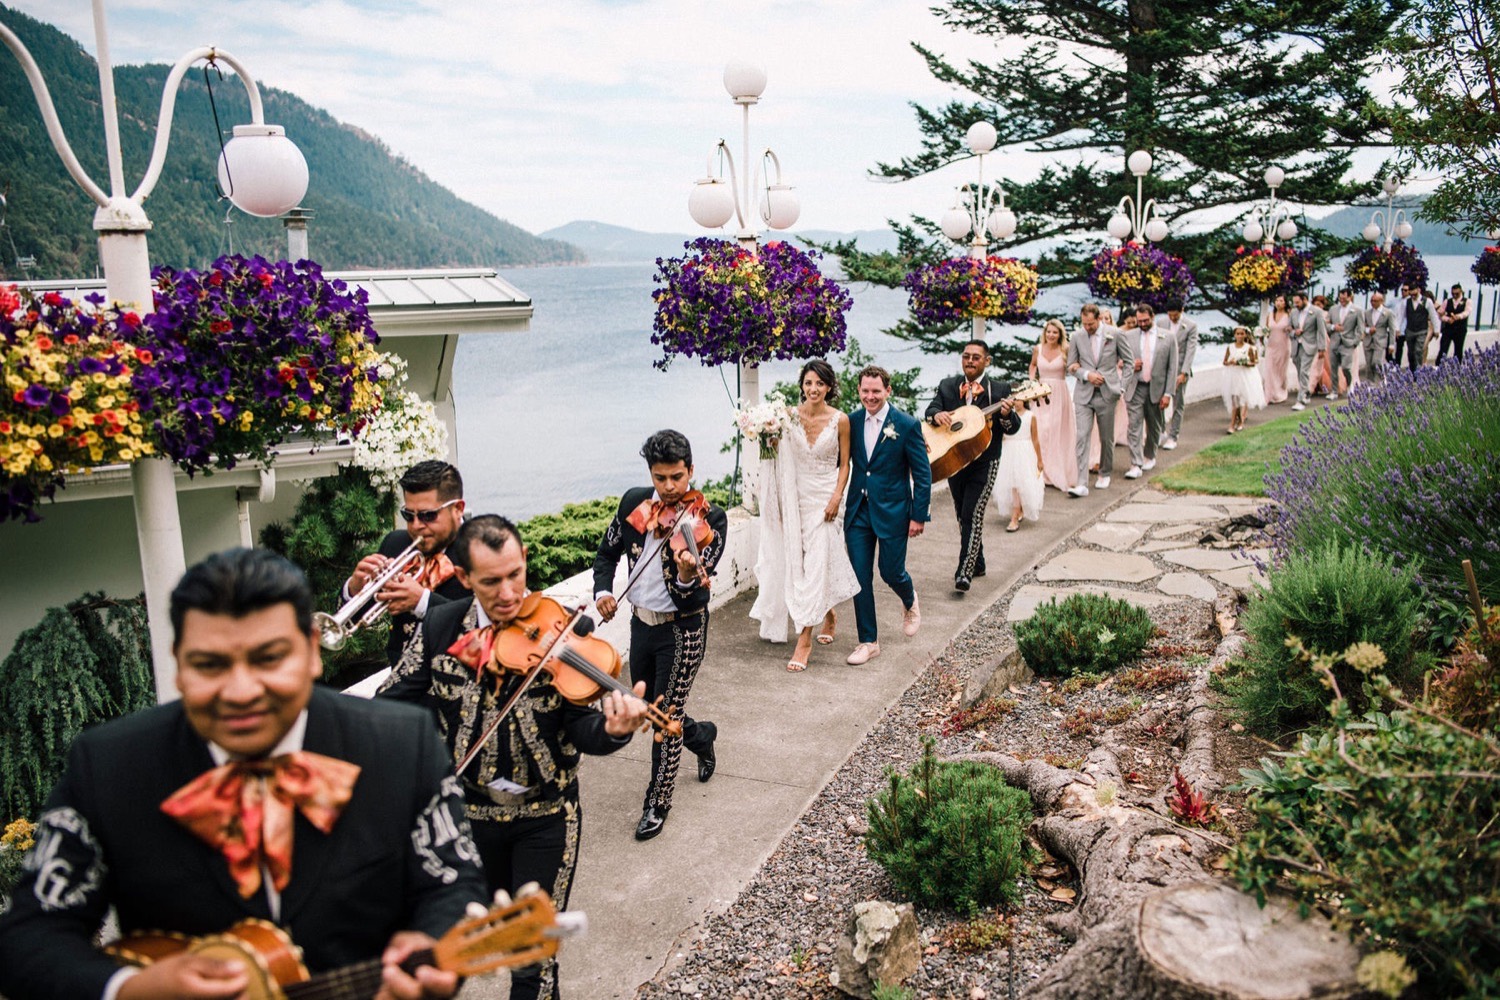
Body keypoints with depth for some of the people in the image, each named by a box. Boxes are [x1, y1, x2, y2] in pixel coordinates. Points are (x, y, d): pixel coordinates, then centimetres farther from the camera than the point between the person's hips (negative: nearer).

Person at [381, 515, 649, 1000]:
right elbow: (393, 703, -1)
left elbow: (579, 727, -19)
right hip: (470, 810, 3)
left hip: (547, 814, -3)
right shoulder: (440, 628, -9)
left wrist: (610, 729, -42)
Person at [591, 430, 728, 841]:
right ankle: (701, 736, 49)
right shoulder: (633, 502, -4)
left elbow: (698, 590, -24)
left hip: (683, 628, -6)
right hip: (641, 622, 6)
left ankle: (658, 803, 20)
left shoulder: (708, 518, -17)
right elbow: (608, 551, 9)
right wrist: (602, 590, -9)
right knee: (647, 706, 20)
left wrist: (688, 575, -47)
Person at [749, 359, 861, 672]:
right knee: (798, 562, 11)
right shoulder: (790, 416, 0)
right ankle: (828, 615, 39)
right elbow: (783, 459, 8)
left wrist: (836, 497, -12)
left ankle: (804, 641, -6)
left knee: (816, 564, -9)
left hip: (825, 498, -3)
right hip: (796, 497, 3)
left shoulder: (840, 420, -5)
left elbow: (844, 464, 0)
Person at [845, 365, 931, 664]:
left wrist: (919, 516, -8)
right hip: (858, 512, 3)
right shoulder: (851, 421, 0)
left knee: (891, 572, 6)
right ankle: (868, 641, 14)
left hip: (892, 512, -3)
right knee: (860, 577, 2)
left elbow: (923, 474, -6)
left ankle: (910, 601, 42)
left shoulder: (907, 425, -9)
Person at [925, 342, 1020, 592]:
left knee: (973, 515, -13)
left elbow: (1013, 428, -6)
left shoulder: (1000, 390, -3)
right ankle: (977, 563, 32)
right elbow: (931, 409, -1)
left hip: (983, 463, -4)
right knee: (963, 516, 15)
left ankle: (964, 573, -13)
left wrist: (1007, 415, -28)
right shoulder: (947, 386, 8)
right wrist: (936, 414, -25)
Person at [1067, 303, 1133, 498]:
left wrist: (1122, 386, 3)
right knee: (1082, 437, -10)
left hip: (1107, 394, 0)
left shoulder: (1115, 335, -1)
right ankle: (1081, 483, -13)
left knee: (1107, 438, 10)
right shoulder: (1076, 339, 3)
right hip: (1083, 395, 1)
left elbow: (1129, 361, 8)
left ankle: (1104, 474, 31)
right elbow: (1071, 367, 9)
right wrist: (1087, 374, -10)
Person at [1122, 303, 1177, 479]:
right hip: (1135, 388, 0)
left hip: (1156, 388, 0)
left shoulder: (1167, 337, 0)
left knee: (1154, 426, 13)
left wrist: (1167, 393, -6)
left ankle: (1149, 456, 33)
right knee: (1135, 426, -8)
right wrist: (1131, 366, -10)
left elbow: (1172, 368, -1)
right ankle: (1136, 464, -8)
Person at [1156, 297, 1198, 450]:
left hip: (1180, 370, -2)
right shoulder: (1160, 322, 3)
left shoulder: (1191, 326, -5)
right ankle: (1162, 431, 16)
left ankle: (1172, 437, 11)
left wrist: (1183, 373, -17)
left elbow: (1191, 350, -9)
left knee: (1178, 405, 3)